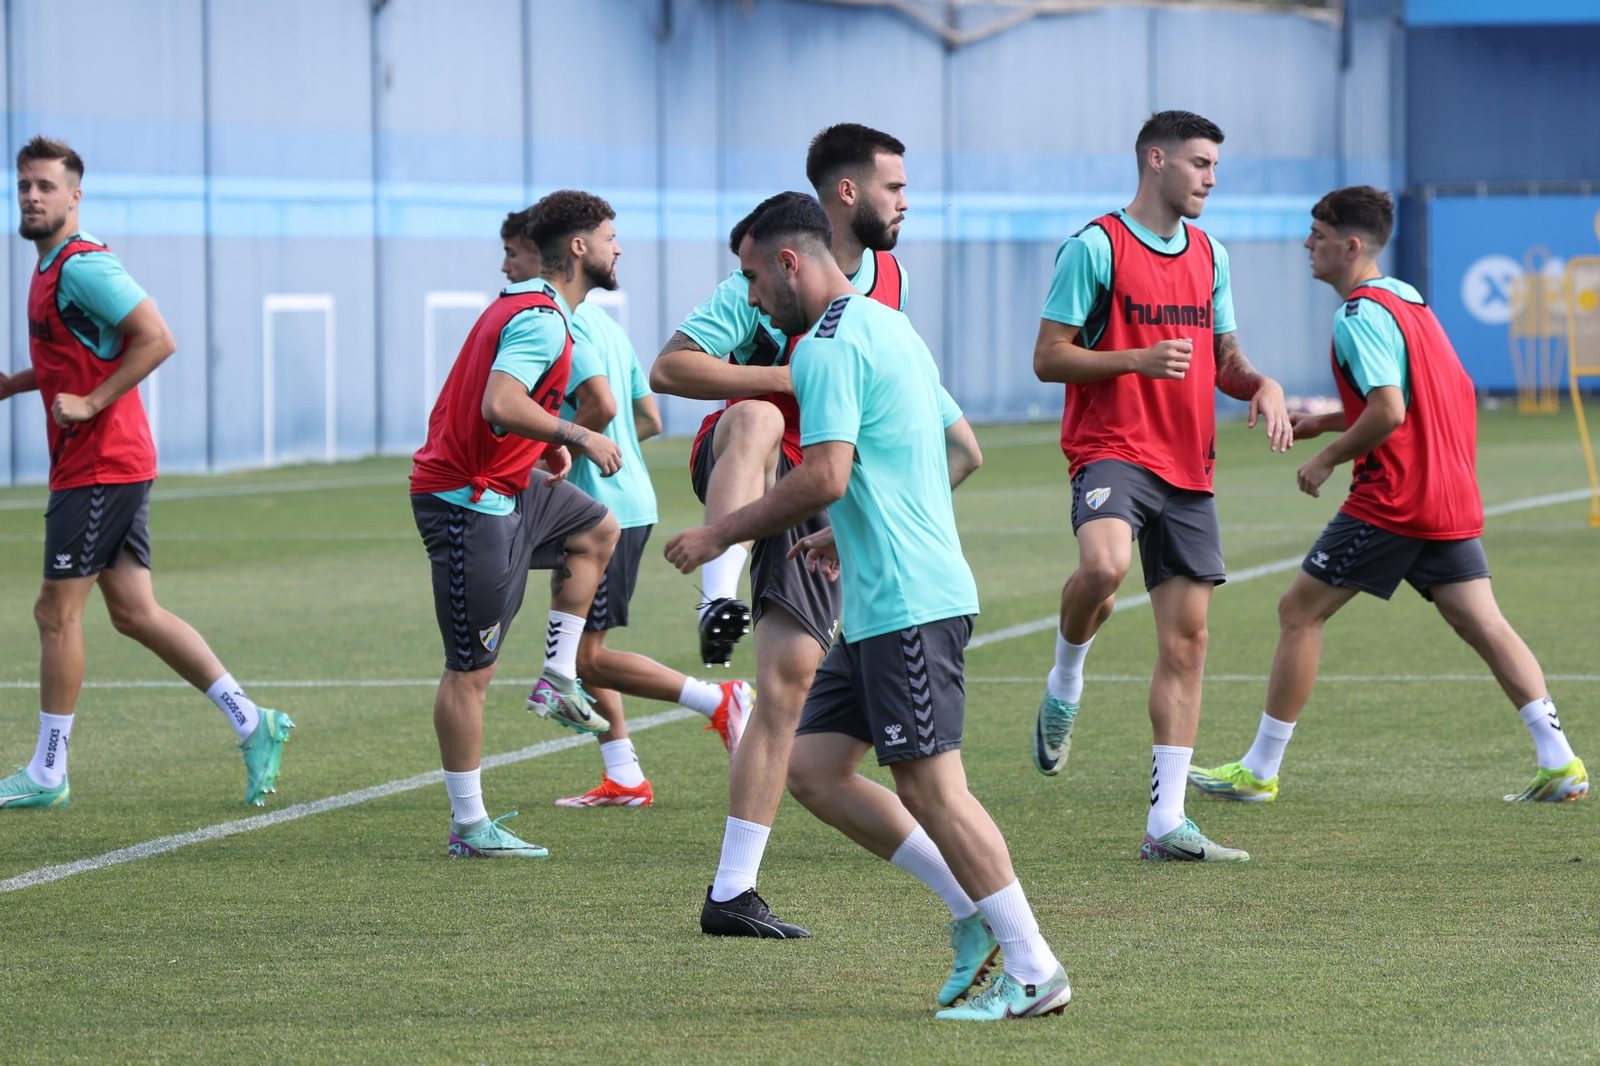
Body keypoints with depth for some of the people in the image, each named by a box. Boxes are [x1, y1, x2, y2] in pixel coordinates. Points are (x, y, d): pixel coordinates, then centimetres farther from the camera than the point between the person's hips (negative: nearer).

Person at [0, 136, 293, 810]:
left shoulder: (82, 266, -15)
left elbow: (156, 339, -22)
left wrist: (89, 403, -21)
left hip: (99, 468, -10)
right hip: (113, 465, 10)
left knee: (56, 613, -3)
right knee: (135, 612, 9)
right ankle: (251, 723, 9)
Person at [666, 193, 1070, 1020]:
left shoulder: (828, 345, -13)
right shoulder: (888, 327, 18)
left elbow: (825, 477, -23)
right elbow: (960, 452, 25)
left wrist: (719, 536, -13)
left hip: (906, 605, -10)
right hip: (884, 605, 10)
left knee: (930, 786, -7)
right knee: (813, 768, 10)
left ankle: (1033, 973, -3)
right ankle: (980, 910, 11)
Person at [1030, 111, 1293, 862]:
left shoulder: (1209, 255, 15)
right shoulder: (1095, 247, -5)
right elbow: (1048, 358, -6)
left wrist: (1261, 385, 1)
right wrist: (1140, 359, -19)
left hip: (1188, 468, 7)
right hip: (1111, 450, -6)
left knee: (1186, 640, 2)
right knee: (1104, 564, -36)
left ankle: (1166, 822, 6)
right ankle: (1065, 683, -4)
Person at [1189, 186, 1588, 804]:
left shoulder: (1361, 314, -13)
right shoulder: (1408, 300, 17)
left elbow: (1389, 412, -23)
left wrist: (1328, 458, -9)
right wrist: (1325, 422, 21)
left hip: (1390, 499, -9)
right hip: (1451, 497, 9)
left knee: (1299, 611, 1)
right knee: (1482, 623, 5)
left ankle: (1259, 771, 6)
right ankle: (1560, 761, -5)